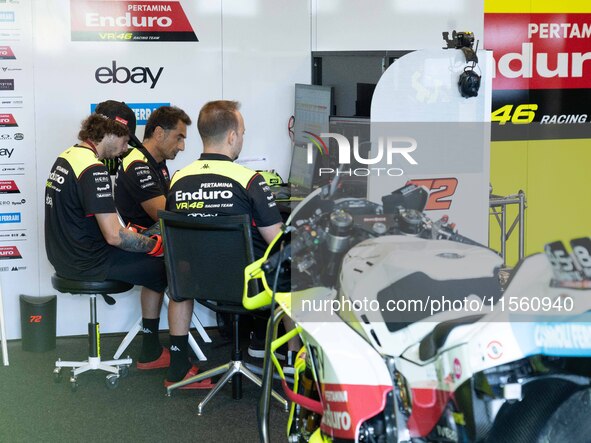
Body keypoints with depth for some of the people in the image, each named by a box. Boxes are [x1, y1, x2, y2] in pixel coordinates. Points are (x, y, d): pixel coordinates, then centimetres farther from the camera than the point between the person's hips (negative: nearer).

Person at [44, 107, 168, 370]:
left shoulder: (66, 157, 7)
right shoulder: (93, 170, -23)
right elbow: (114, 237, -25)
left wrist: (126, 229, 13)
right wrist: (157, 245, -10)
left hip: (64, 256, 10)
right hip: (87, 263, -10)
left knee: (147, 260, 20)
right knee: (163, 269, 3)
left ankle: (151, 349, 23)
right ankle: (151, 353, 14)